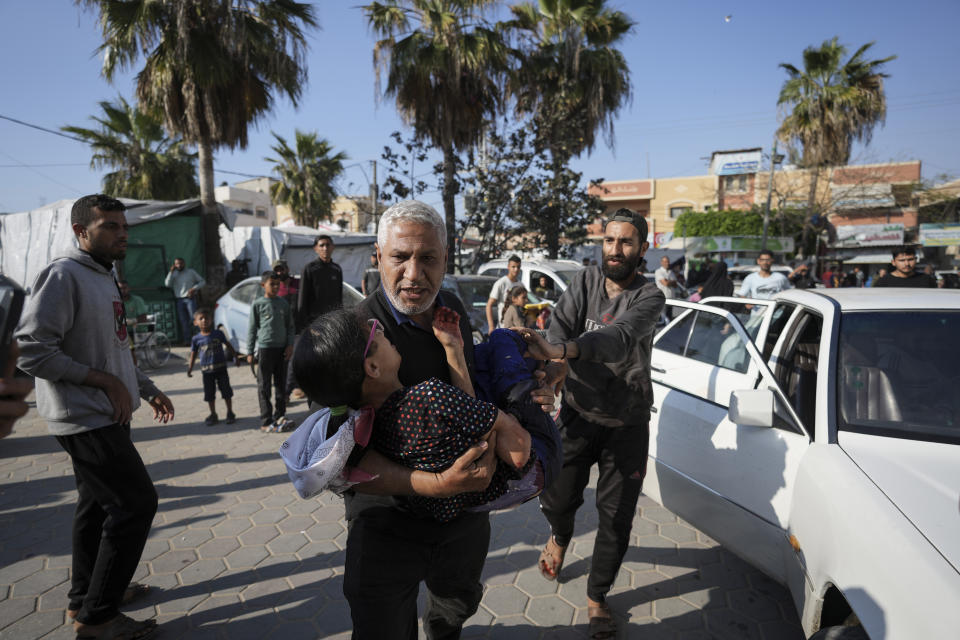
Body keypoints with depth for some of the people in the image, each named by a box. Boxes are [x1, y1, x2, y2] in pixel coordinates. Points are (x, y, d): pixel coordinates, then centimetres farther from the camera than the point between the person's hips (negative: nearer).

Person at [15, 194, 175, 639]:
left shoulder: (104, 278, 14)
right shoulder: (63, 276, -16)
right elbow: (32, 351, -21)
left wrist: (147, 389, 17)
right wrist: (104, 380, -19)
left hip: (107, 415, 10)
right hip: (87, 419, -10)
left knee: (98, 503, 18)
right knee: (136, 502, -6)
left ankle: (85, 597, 34)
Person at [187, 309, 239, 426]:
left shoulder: (218, 334, -1)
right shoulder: (196, 339, 0)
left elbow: (228, 345, 8)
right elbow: (193, 354, 6)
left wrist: (235, 357, 9)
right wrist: (190, 368, -1)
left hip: (221, 368, -1)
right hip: (206, 370, 1)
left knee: (226, 392, 3)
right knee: (209, 394, 8)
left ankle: (230, 413, 15)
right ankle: (213, 415, 20)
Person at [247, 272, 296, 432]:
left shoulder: (283, 303, 8)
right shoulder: (257, 304, -2)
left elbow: (290, 326, 11)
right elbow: (252, 328, 0)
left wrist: (290, 345, -1)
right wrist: (250, 352, -2)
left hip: (282, 348, 4)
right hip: (265, 348, -4)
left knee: (281, 385, 10)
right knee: (264, 387, 0)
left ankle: (279, 417, 21)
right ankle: (266, 422, 5)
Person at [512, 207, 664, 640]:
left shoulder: (649, 297, -10)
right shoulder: (584, 282, -1)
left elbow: (620, 336, -31)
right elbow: (560, 326, -16)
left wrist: (560, 352, -50)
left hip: (627, 422, -1)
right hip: (578, 413, 1)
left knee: (617, 515, 5)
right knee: (556, 497, 2)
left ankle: (597, 596, 30)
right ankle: (560, 536, 41)